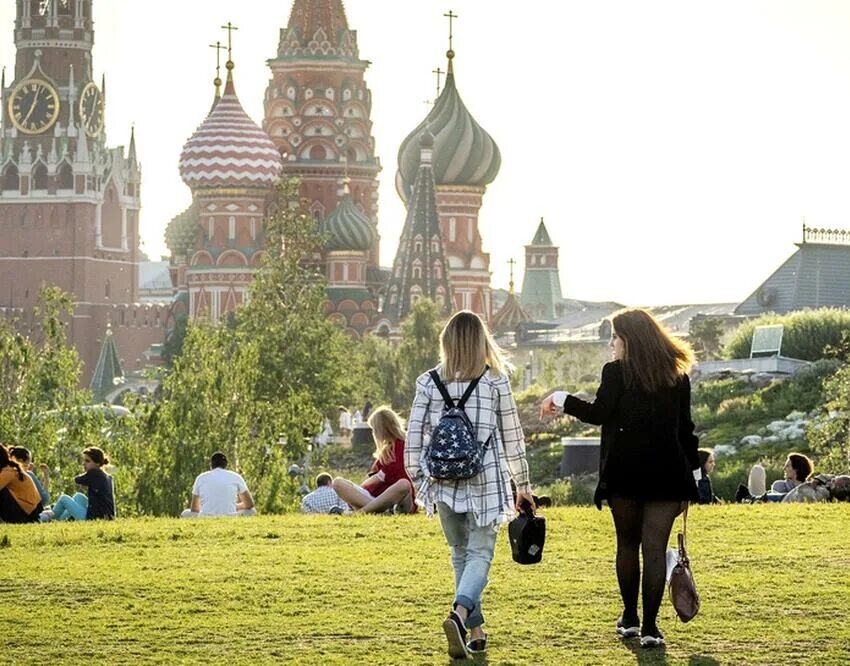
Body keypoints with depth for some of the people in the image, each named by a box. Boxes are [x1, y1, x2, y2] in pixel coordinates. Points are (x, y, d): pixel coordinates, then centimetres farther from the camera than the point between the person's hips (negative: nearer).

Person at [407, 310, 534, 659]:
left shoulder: (428, 382, 0)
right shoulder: (495, 381, -3)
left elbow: (413, 435, 0)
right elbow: (512, 436, 3)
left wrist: (417, 479, 12)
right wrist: (523, 484, 12)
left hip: (445, 484, 2)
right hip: (486, 481, -2)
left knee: (460, 554, 18)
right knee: (480, 553, -1)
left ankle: (475, 631, 21)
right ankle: (459, 613, -28)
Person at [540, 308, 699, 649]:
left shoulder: (617, 372, -4)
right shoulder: (676, 375, 8)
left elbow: (598, 413, -8)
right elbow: (685, 428, 9)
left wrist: (561, 400, 6)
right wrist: (692, 475, 13)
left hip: (624, 474, -2)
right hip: (666, 475, 2)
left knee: (627, 544, 15)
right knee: (655, 547, -1)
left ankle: (630, 618, 20)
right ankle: (650, 626, -8)